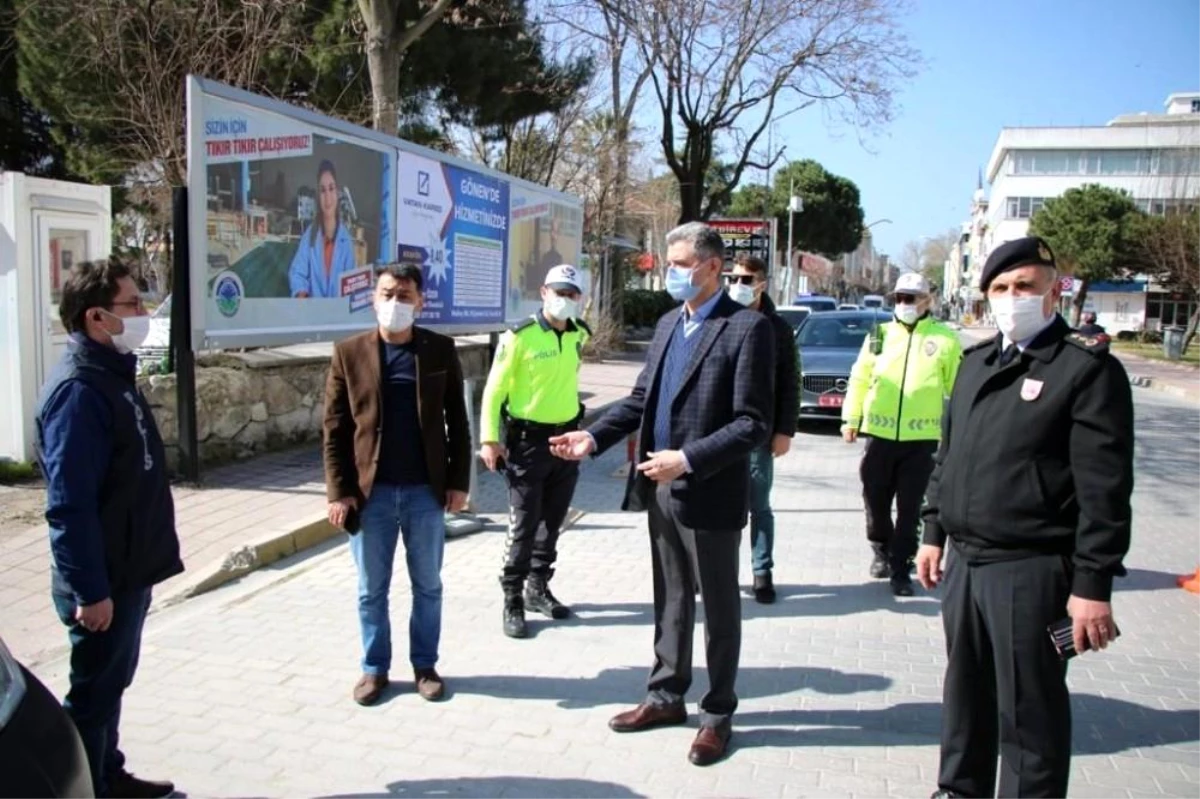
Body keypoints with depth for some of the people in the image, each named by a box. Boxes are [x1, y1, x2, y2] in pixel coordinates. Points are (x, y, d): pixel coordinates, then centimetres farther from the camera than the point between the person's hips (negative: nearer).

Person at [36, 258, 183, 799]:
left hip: (128, 570, 10)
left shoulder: (113, 374, 9)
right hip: (105, 581, -10)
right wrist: (90, 589, -23)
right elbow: (69, 505, -25)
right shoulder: (78, 389, -22)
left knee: (112, 683, 22)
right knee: (93, 694, 7)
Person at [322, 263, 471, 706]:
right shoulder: (349, 352, -1)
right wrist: (339, 491, -6)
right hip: (370, 492, 0)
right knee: (371, 589, 12)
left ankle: (425, 665, 29)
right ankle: (375, 668, 29)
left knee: (428, 586, 12)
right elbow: (335, 429, -1)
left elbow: (457, 420, 3)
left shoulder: (441, 350, 0)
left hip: (426, 491, 0)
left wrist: (458, 480, -2)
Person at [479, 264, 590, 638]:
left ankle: (538, 588, 30)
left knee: (552, 522, 15)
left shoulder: (580, 334, 4)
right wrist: (489, 439, -18)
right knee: (523, 526, -1)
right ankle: (512, 601, 11)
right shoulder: (519, 336, -14)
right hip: (528, 441, -5)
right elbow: (494, 389, -11)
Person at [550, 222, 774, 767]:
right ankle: (667, 696, 35)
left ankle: (718, 713, 26)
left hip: (710, 495, -7)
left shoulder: (747, 327, -13)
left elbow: (752, 424, -17)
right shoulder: (668, 324, 10)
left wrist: (688, 460, -24)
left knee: (718, 606, 10)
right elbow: (642, 397, 14)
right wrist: (593, 437, 0)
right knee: (670, 600, 19)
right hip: (662, 491, 7)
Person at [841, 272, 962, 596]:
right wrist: (851, 418, 5)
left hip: (921, 437, -2)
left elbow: (958, 387, 3)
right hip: (879, 433, 2)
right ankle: (882, 551, 36)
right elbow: (859, 378, 9)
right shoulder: (879, 334, 7)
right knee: (876, 500, 12)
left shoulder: (945, 339, 2)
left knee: (910, 508, 4)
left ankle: (901, 568, 15)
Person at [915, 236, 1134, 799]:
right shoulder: (976, 363, 12)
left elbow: (1104, 489, -14)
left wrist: (1093, 584, -17)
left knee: (1030, 712, 5)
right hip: (965, 561, 7)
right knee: (964, 694, 20)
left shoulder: (1088, 368, -10)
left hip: (1032, 571, -7)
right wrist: (934, 532, 16)